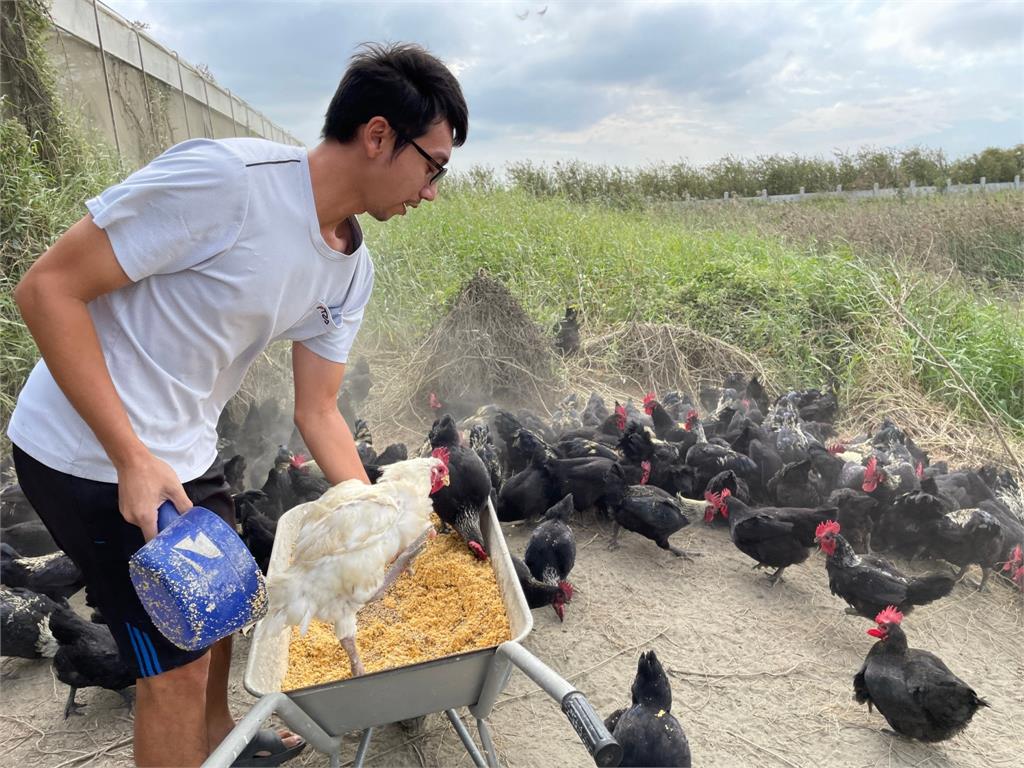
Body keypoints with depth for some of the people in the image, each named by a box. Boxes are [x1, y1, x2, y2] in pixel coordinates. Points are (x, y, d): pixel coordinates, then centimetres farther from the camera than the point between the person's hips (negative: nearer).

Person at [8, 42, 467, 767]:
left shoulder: (352, 270, -3)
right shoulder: (224, 176, -27)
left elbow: (318, 410, 4)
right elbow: (47, 288, -22)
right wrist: (135, 459, -24)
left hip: (189, 455, 8)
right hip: (92, 455, -8)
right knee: (177, 660, 2)